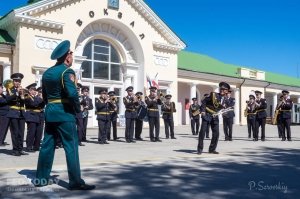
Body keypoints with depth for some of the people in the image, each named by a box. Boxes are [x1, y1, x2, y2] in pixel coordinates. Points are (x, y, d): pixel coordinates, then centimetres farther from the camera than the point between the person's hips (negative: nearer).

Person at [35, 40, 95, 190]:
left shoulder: (47, 72, 14)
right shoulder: (67, 71, -11)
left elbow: (45, 95, 18)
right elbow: (72, 93, -23)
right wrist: (78, 109, -10)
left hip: (50, 112, 8)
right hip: (64, 112, -8)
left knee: (47, 145, 12)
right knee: (71, 146, -5)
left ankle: (41, 178, 19)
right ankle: (76, 181, -2)